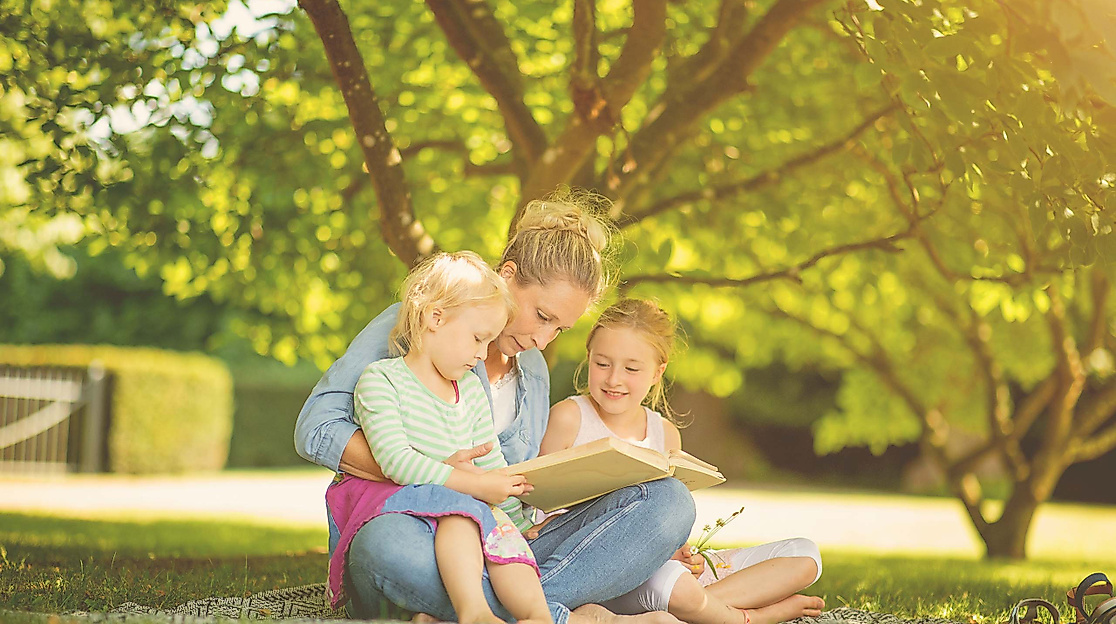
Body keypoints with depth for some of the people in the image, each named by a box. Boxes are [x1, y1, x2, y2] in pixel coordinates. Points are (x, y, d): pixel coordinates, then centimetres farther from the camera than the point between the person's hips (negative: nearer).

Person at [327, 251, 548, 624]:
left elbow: (492, 466, 21)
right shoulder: (380, 380, -5)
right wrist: (472, 484, -18)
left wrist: (521, 520, 11)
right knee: (459, 506, -37)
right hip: (388, 496, -6)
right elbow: (396, 462, -17)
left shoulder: (471, 390, 18)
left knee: (502, 526, -26)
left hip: (460, 504, 6)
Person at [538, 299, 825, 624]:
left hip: (658, 559, 6)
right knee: (668, 579, -40)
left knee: (804, 555, 0)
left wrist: (675, 549, -10)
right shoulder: (568, 418, -5)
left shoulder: (666, 435, 9)